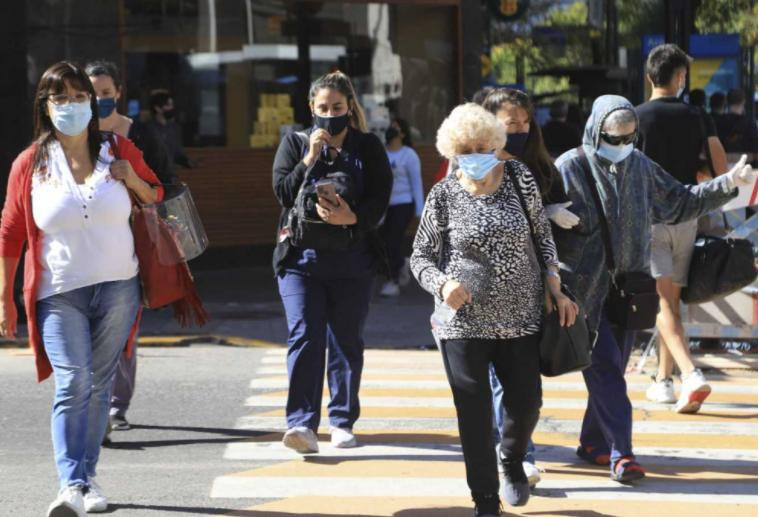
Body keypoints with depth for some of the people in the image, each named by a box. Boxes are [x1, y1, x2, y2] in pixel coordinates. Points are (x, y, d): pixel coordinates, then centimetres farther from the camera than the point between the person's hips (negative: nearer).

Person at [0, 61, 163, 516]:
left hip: (118, 287, 2)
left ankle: (89, 476, 17)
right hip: (60, 293, -2)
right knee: (72, 383, -15)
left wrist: (133, 179, -4)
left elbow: (157, 197, 19)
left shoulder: (119, 151, 5)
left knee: (100, 384, 7)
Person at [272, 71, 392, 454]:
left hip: (352, 259, 1)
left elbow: (380, 199, -4)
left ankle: (342, 421, 16)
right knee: (304, 337, -12)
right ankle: (302, 423, -19)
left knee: (346, 341, 7)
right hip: (301, 256, -1)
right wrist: (310, 158, -13)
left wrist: (352, 217, -22)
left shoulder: (368, 147, 6)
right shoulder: (294, 143, 9)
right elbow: (283, 192, -3)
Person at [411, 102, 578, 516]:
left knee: (527, 403, 7)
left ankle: (512, 461, 40)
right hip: (464, 322, -2)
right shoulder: (443, 196, -5)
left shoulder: (519, 178, -1)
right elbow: (420, 257, 1)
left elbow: (542, 235, 9)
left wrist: (556, 292, 4)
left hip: (520, 317, 2)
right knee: (474, 415, 1)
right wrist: (443, 284, -19)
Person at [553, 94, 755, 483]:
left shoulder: (640, 166, 8)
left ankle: (593, 443, 23)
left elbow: (679, 203, 19)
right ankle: (620, 451, -9)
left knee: (612, 367, 10)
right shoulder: (570, 168, -8)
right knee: (605, 366, -9)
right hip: (585, 289, -5)